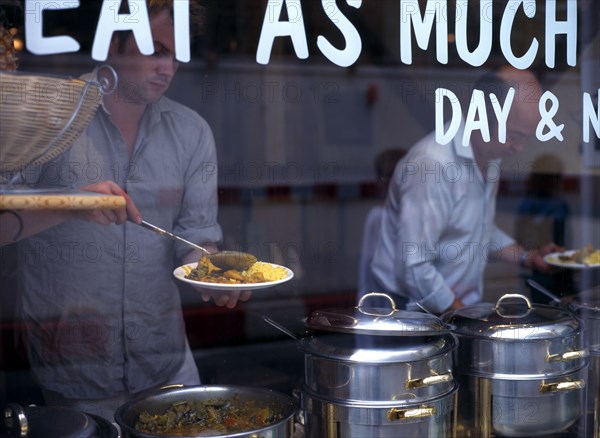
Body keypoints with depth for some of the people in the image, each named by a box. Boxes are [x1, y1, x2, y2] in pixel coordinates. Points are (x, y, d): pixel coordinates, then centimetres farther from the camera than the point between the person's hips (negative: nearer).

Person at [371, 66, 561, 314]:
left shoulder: (489, 154, 7)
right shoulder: (433, 163, -21)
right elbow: (414, 270, -22)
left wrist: (525, 257, 8)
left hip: (463, 306, 8)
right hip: (418, 314, -8)